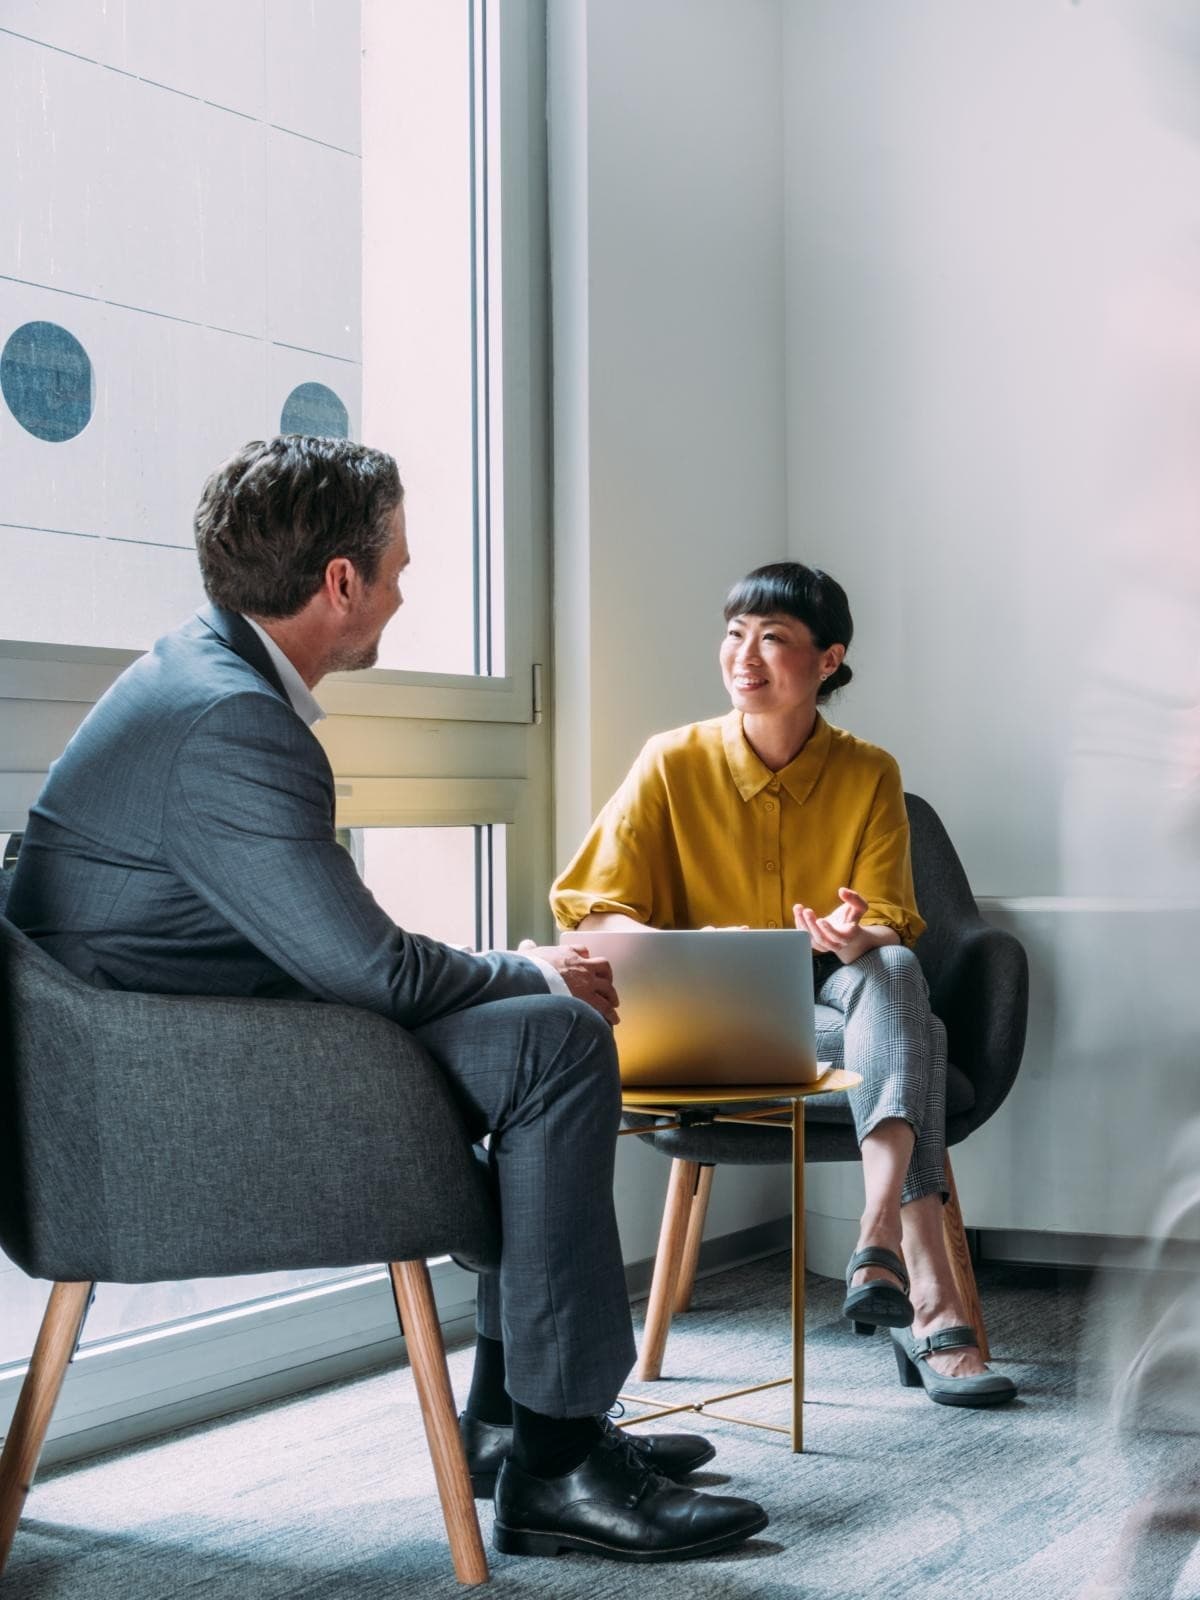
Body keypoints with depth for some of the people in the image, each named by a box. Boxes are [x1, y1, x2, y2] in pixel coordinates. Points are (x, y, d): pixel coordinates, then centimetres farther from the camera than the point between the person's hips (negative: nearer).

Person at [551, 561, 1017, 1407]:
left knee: (890, 973, -34)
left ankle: (881, 1241, -50)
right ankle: (929, 1301, -43)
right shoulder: (673, 764, -3)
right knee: (912, 1036, -30)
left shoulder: (868, 774, 2)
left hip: (836, 999, 2)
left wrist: (856, 936, -30)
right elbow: (591, 914, -6)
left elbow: (893, 931, -4)